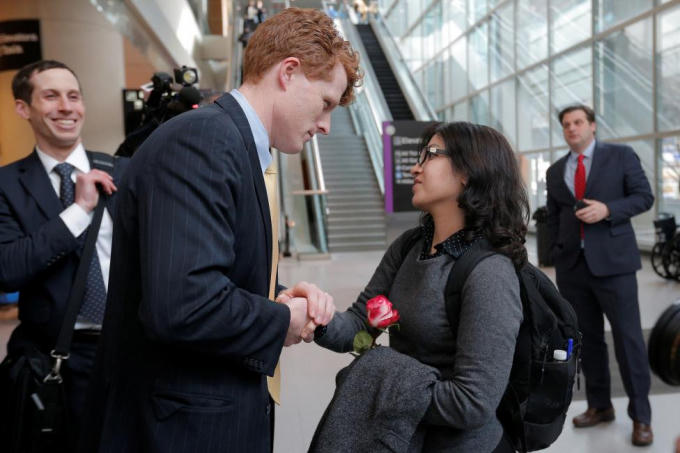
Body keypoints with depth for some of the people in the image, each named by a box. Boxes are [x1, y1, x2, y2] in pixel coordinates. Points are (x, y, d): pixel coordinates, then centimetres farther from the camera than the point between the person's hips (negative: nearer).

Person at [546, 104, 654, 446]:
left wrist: (607, 209, -16)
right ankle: (599, 406, 23)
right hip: (572, 265, 4)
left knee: (628, 338, -2)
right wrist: (556, 257, 10)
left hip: (612, 261, -4)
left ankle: (640, 416, 10)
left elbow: (644, 196, -1)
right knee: (587, 339, 10)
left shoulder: (620, 156, 3)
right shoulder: (555, 171, 14)